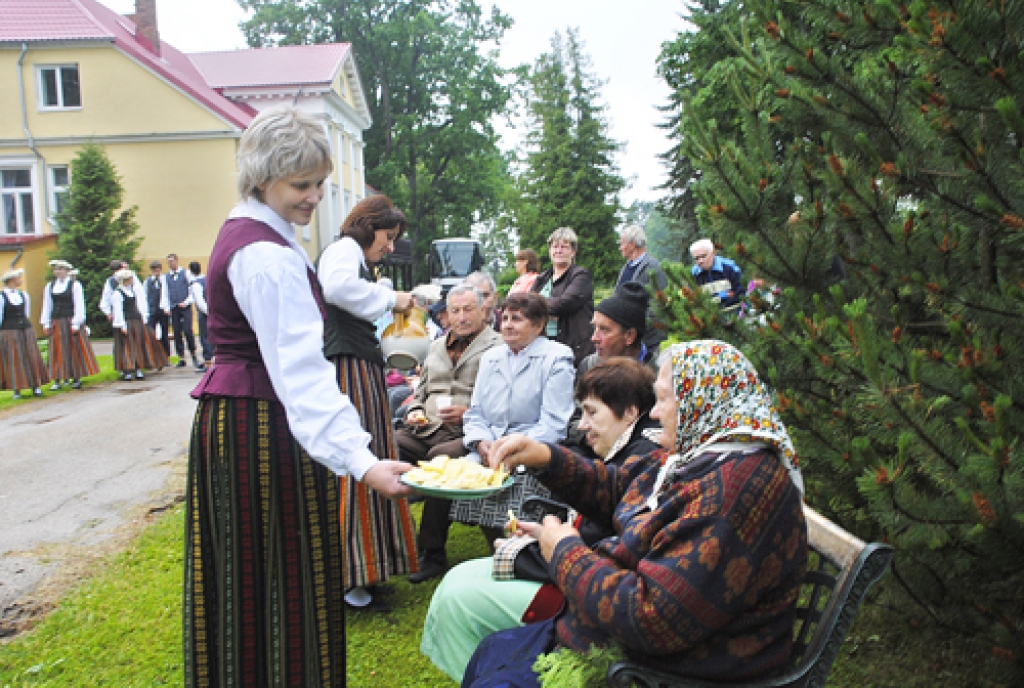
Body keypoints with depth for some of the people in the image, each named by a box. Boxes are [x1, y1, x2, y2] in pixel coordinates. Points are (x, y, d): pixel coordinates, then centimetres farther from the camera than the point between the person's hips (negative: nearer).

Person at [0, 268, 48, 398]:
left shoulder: (24, 295, 10)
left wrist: (25, 323, 16)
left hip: (26, 330, 5)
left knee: (32, 358, 3)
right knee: (13, 361, 0)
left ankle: (36, 387, 8)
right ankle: (16, 390, 5)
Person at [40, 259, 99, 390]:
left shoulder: (75, 285, -3)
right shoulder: (49, 287, 10)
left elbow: (79, 306, -6)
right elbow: (47, 306, 13)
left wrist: (76, 323, -10)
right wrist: (46, 324, 8)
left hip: (71, 322, -4)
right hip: (56, 323, 4)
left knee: (75, 350, 1)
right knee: (57, 352, 5)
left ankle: (77, 378, 9)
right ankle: (57, 381, 8)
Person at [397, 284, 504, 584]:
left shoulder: (497, 347, 3)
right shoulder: (436, 347, 27)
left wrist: (468, 412, -17)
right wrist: (415, 412, 11)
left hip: (467, 435, -6)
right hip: (426, 430, 6)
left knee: (440, 456, -36)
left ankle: (432, 553, -22)